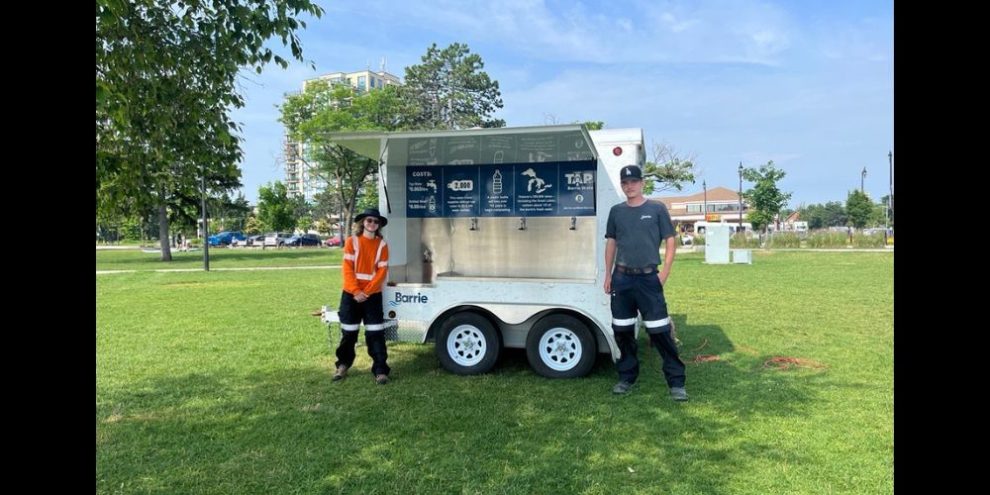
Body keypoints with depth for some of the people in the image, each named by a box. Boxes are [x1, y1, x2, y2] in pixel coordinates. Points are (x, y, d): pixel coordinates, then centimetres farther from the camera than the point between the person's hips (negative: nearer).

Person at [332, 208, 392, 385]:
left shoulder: (382, 245, 2)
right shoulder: (351, 242, 0)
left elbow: (382, 272, -4)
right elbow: (347, 268, -6)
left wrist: (367, 292, -13)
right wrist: (356, 291, -15)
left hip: (373, 295, 0)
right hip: (351, 294, 0)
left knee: (375, 334, -3)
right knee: (348, 333, 9)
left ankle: (380, 370, 2)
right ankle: (343, 364, 28)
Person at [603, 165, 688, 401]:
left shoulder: (657, 209, 1)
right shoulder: (616, 211, 10)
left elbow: (670, 242, 1)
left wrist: (665, 272, -9)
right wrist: (608, 274, 10)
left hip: (649, 278, -3)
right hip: (621, 278, 4)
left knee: (660, 331, -5)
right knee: (622, 330, 10)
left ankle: (676, 382, 5)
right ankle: (626, 376, 25)